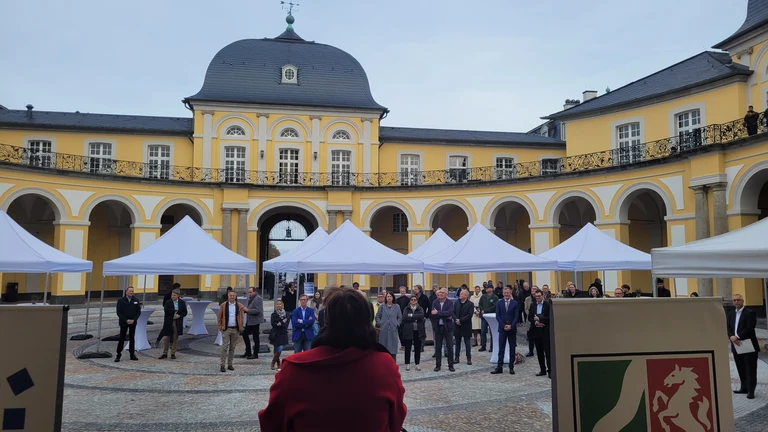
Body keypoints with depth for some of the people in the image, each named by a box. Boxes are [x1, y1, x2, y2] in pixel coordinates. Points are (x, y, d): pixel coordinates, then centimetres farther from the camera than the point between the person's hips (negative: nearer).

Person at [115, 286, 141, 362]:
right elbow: (119, 312, -6)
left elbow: (138, 312, 5)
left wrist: (133, 320, -9)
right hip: (123, 323, -2)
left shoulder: (136, 300, 4)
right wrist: (126, 320, -14)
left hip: (133, 323, 2)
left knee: (132, 338, 7)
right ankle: (118, 355, 6)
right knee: (122, 338, -1)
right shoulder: (121, 300, -3)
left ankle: (132, 355, 12)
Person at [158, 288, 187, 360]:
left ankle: (173, 353, 15)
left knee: (175, 339, 6)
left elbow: (185, 312, 4)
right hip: (168, 322, -1)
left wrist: (179, 315, -13)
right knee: (167, 338, 2)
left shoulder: (182, 302, 3)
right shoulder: (168, 302, -1)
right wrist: (175, 310, -17)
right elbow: (166, 310, -17)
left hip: (178, 323, 1)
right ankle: (165, 353, 13)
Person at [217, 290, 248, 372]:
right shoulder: (223, 305, -1)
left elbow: (241, 318, 6)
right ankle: (222, 365, -1)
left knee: (232, 347, 9)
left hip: (235, 329, 2)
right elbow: (219, 317, 3)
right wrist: (220, 327, -4)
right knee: (224, 347, -5)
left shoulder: (239, 306, 3)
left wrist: (241, 328, 0)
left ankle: (230, 364, 18)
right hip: (226, 329, -2)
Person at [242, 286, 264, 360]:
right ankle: (248, 352, 26)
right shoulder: (250, 298, 13)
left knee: (255, 337, 1)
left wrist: (248, 310, -22)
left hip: (255, 321, -10)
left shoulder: (258, 299, -16)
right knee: (245, 334, 13)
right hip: (249, 321, 10)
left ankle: (255, 354, 12)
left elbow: (258, 310, -24)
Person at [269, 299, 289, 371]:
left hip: (283, 334, 2)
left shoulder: (285, 314, 4)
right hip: (276, 334, -2)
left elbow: (286, 323, 0)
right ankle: (278, 364, 10)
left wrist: (280, 324, -16)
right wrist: (283, 323, -17)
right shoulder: (274, 314, 0)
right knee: (278, 350, -3)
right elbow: (272, 323, -11)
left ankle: (273, 363, 12)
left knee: (279, 349, -3)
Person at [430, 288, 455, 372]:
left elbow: (450, 312, -22)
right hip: (438, 327, 2)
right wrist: (446, 316, -19)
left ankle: (451, 365, 15)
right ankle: (438, 365, 18)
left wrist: (438, 312, -25)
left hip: (447, 327, -2)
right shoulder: (435, 302, 1)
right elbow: (433, 313, -12)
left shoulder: (450, 303, -4)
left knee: (450, 347, 4)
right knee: (438, 347, 9)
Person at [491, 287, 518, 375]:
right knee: (501, 349, 1)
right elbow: (497, 316, 1)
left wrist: (511, 326, -14)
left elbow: (516, 316, -3)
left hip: (512, 329, 0)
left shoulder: (515, 303, 2)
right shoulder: (499, 303, 5)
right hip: (502, 329, 1)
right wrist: (504, 325, -10)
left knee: (512, 349, 6)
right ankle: (499, 367, 3)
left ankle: (511, 367, 13)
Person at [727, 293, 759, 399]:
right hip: (736, 345, 6)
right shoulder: (731, 314, 13)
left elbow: (749, 328, -16)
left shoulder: (750, 313, -7)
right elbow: (728, 328, 7)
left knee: (750, 369, 0)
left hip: (749, 345, -6)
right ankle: (744, 388, 22)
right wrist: (731, 337, -12)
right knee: (741, 369, 13)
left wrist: (738, 337, -20)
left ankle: (751, 390, 4)